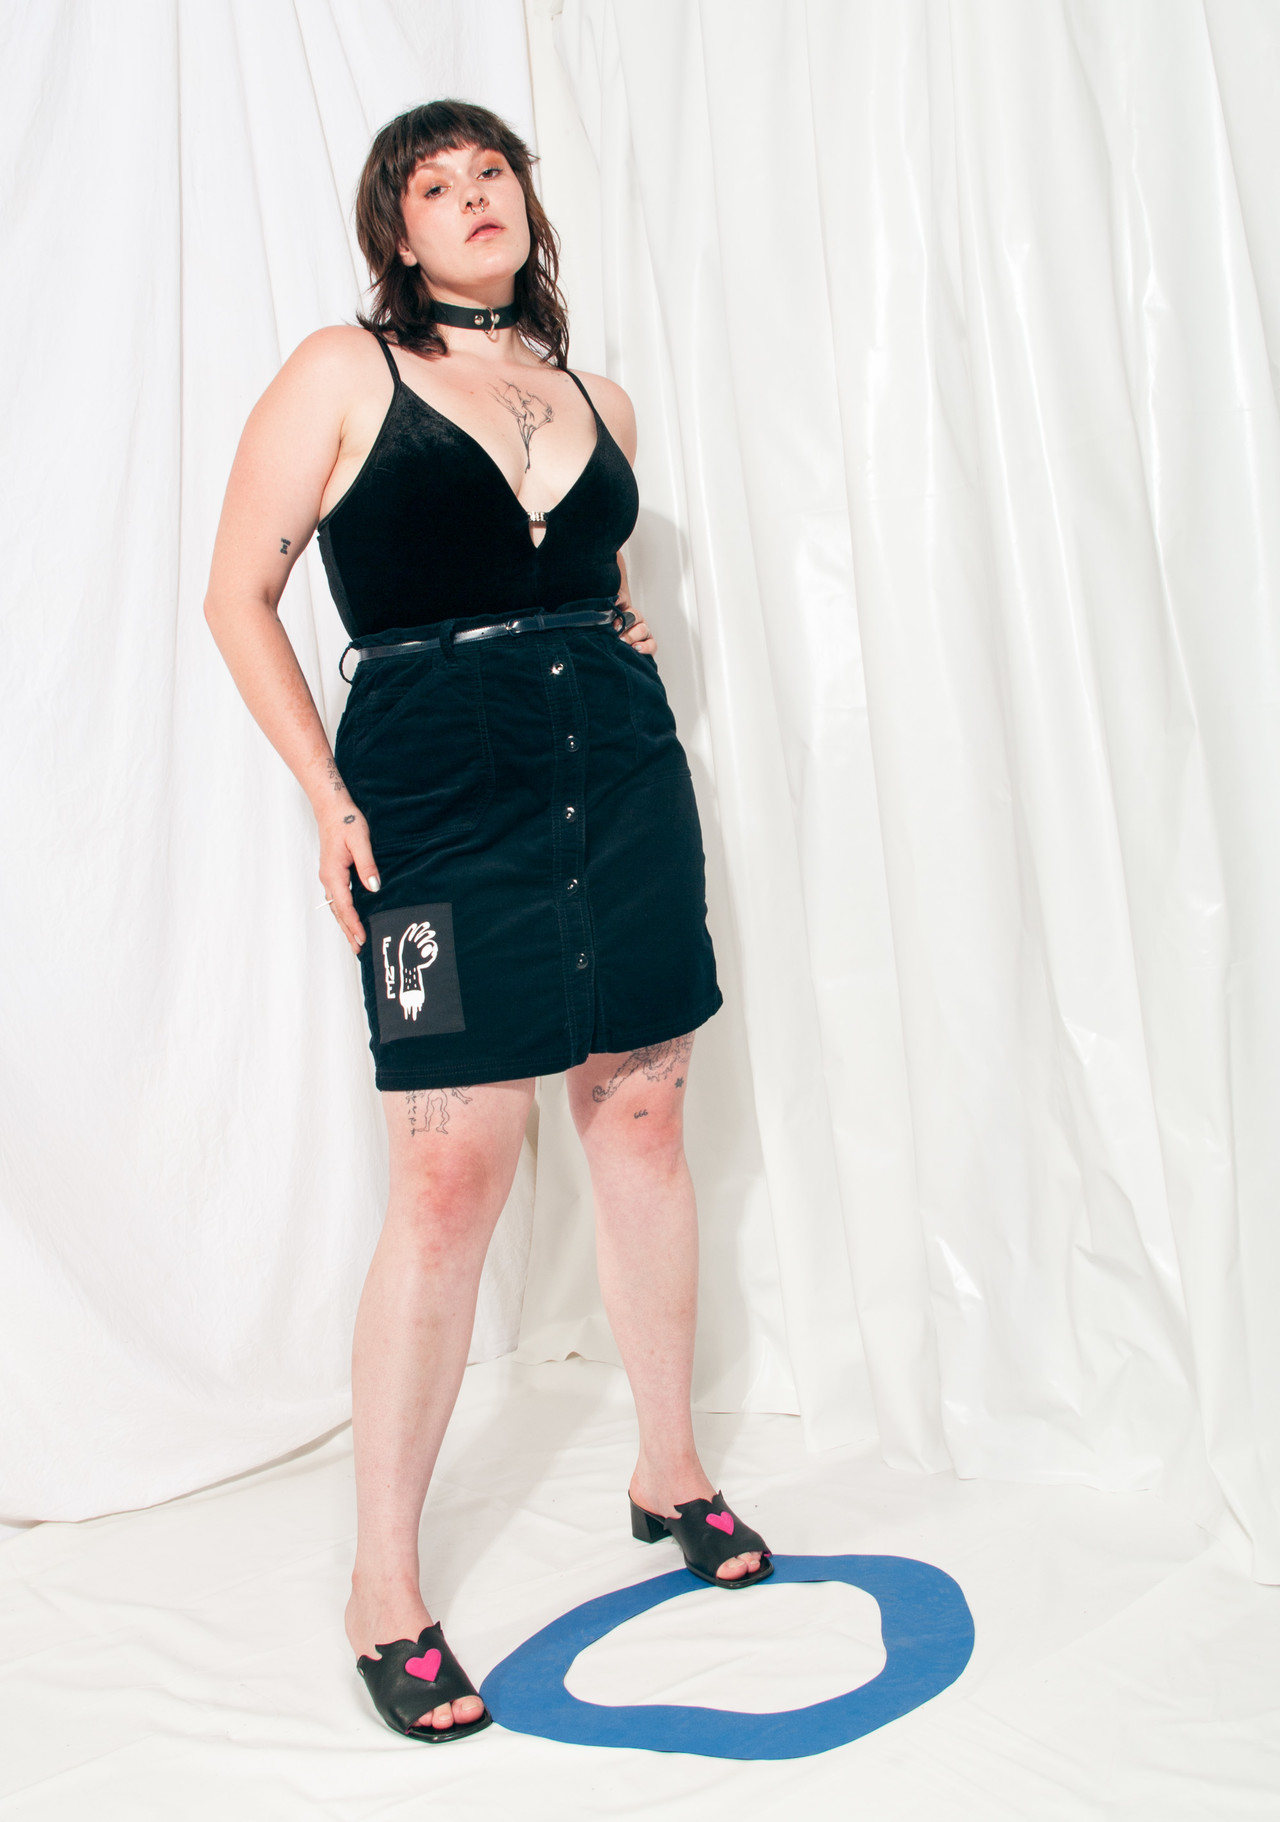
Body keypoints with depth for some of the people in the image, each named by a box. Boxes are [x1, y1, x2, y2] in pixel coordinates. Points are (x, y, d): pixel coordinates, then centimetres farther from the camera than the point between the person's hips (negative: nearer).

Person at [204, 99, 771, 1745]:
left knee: (642, 1117, 9)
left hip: (625, 786, 5)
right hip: (437, 805, -5)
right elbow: (240, 594, -1)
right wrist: (324, 794, -7)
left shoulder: (600, 401, 14)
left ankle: (670, 1470, 29)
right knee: (451, 1175, -7)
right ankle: (383, 1580, 9)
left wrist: (620, 658, 10)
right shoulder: (342, 376, 0)